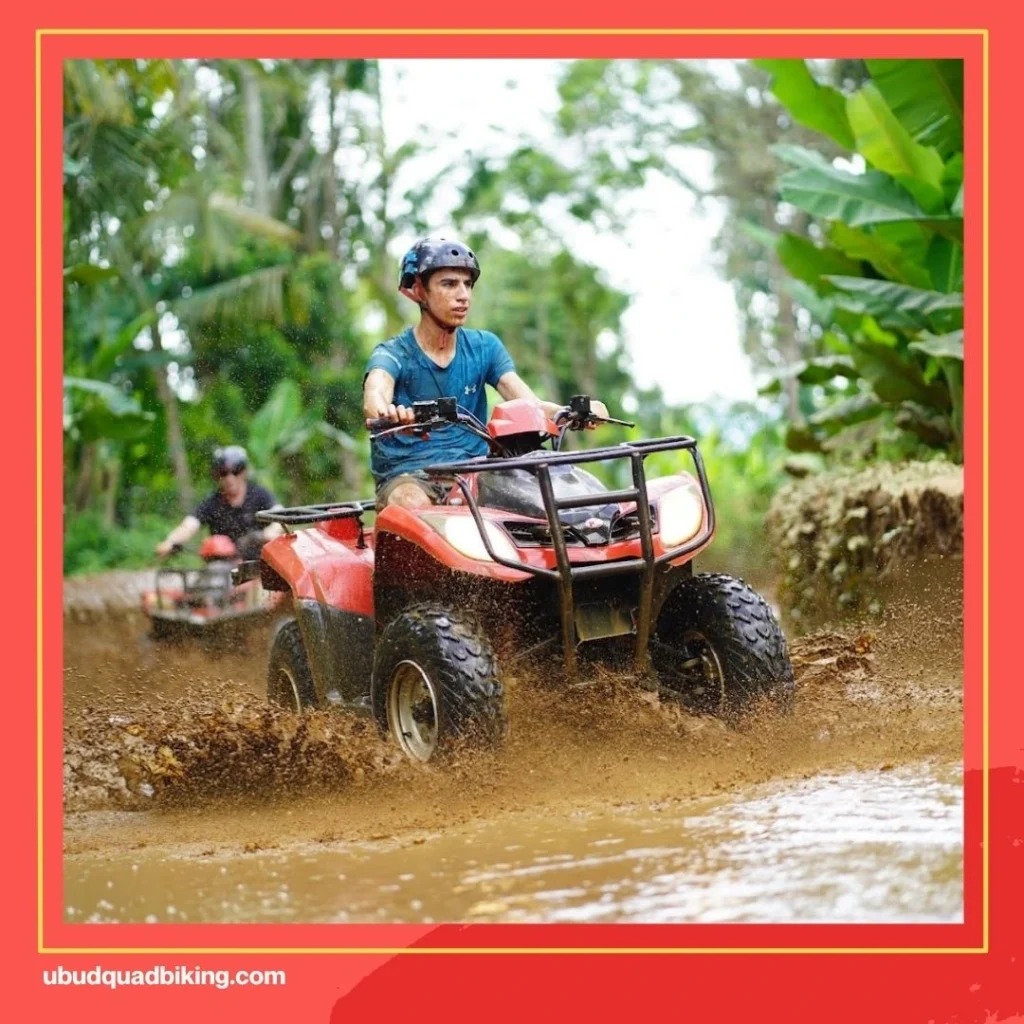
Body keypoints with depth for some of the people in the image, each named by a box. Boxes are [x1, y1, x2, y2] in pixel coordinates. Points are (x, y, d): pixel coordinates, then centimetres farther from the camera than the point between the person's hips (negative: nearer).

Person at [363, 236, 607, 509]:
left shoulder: (484, 347, 11)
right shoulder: (392, 354, -2)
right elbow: (375, 394, -25)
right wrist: (386, 413, -52)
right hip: (407, 477, -3)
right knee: (414, 504, -38)